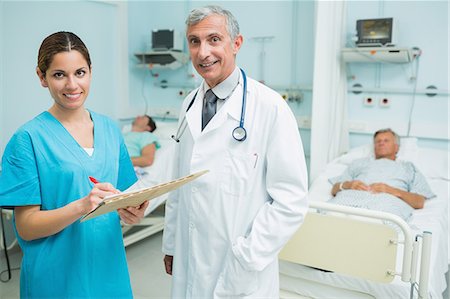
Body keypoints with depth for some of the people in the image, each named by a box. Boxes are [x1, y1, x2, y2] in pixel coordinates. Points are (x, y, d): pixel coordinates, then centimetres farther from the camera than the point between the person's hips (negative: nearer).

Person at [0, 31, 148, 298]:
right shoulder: (29, 138, -11)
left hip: (108, 268, 4)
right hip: (58, 275, -4)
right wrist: (81, 206, -27)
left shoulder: (110, 129, 2)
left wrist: (131, 212, -13)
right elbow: (25, 227, -12)